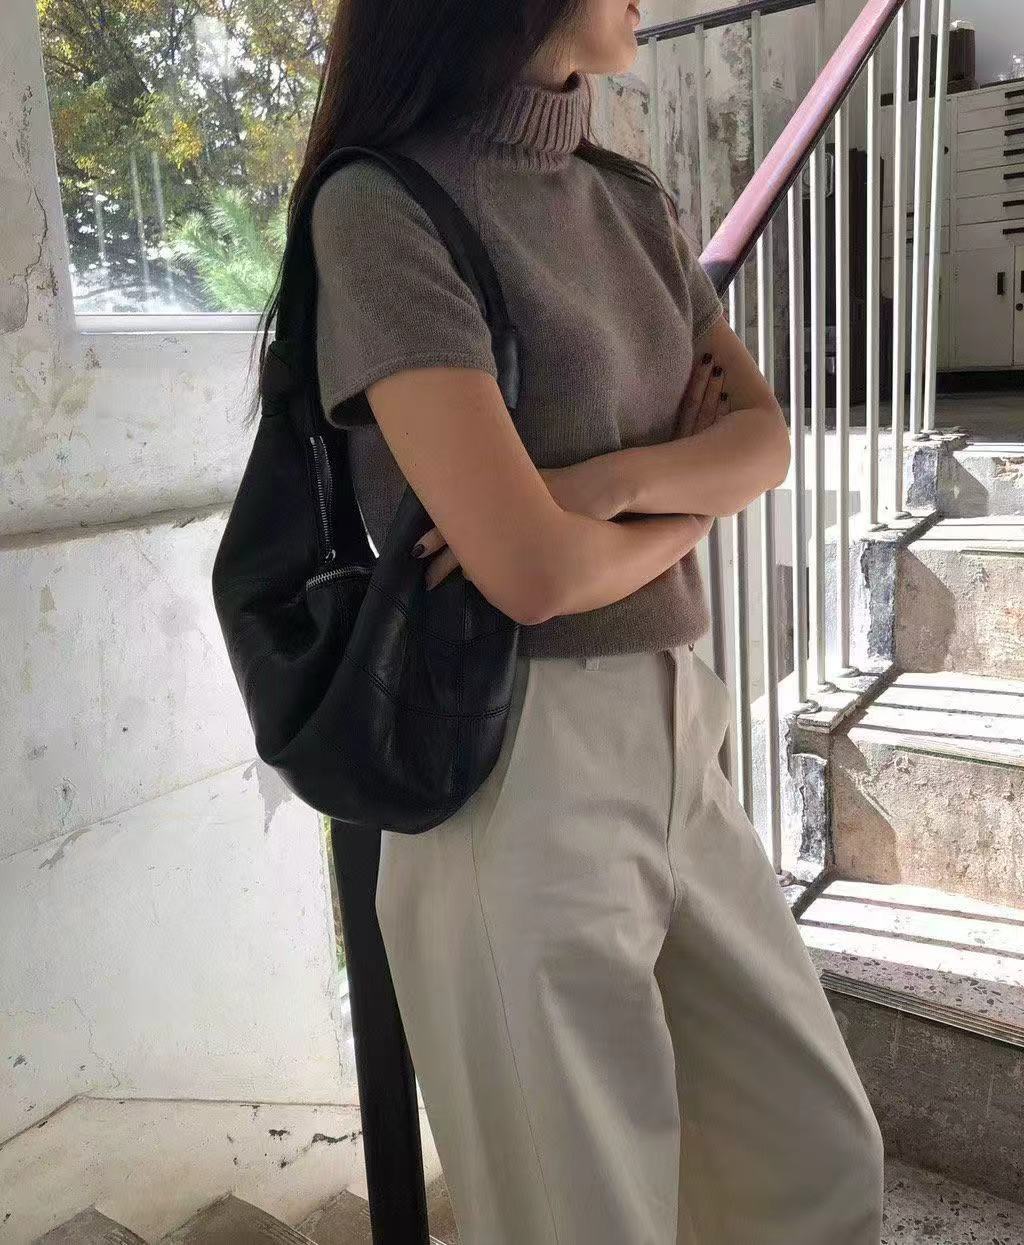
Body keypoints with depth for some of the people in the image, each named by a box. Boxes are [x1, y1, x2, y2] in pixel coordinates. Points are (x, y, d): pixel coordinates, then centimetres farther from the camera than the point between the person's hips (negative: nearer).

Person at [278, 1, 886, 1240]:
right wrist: (685, 500, 0)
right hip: (517, 772, -7)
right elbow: (534, 568, -21)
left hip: (678, 740, 8)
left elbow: (766, 440, 6)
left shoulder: (633, 203, 12)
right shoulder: (384, 205, -13)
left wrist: (607, 481, -13)